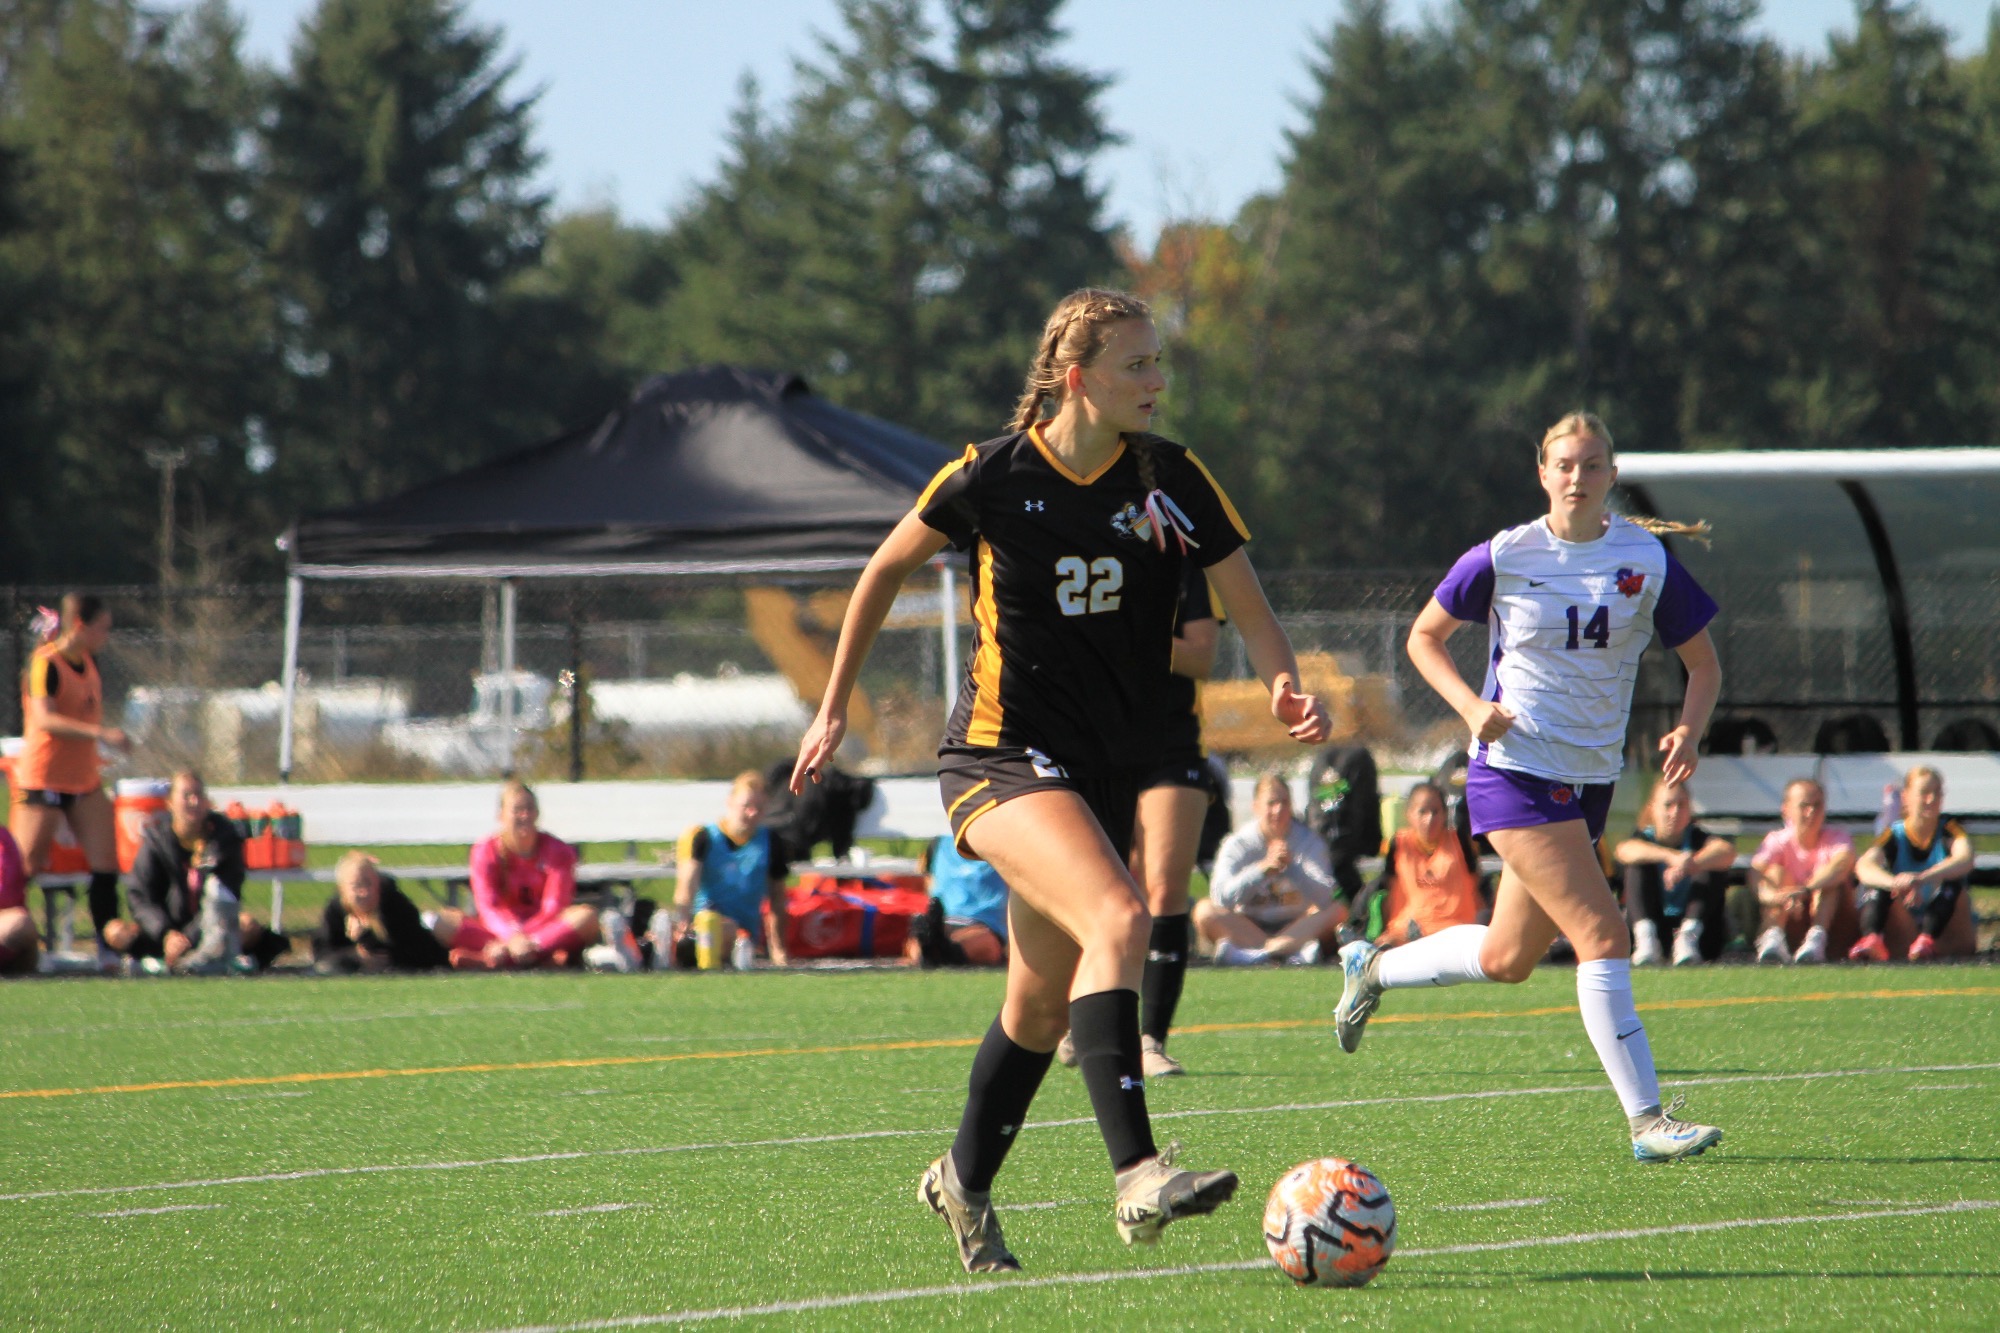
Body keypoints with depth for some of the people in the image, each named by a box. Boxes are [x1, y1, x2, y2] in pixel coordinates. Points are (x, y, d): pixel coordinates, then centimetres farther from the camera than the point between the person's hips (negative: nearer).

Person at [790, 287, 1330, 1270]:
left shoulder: (1171, 480, -2)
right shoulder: (991, 477, -8)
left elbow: (1248, 607, 0)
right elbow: (887, 570, 7)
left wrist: (1284, 684, -21)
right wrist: (834, 708, 11)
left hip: (1110, 771, 5)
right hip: (1001, 751, -5)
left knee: (1044, 1005, 13)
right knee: (1118, 919, -29)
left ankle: (963, 1183, 36)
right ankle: (1136, 1173, -36)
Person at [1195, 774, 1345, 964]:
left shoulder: (1309, 841, -2)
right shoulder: (1238, 844, -4)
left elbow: (1324, 898, -15)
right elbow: (1221, 897, -21)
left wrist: (1293, 867, -30)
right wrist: (1264, 868, -31)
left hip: (1295, 929, 1)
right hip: (1247, 928, -1)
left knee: (1339, 909, -25)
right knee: (1205, 910, -25)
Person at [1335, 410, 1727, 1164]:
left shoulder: (1648, 559, 0)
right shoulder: (1504, 557, -6)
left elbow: (1703, 663, 6)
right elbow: (1425, 635, 7)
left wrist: (1688, 731, -13)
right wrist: (1472, 707, -10)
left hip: (1591, 778, 5)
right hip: (1515, 770, -5)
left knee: (1506, 959, 15)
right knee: (1602, 936, -16)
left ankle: (1372, 968, 41)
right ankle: (1647, 1121, -14)